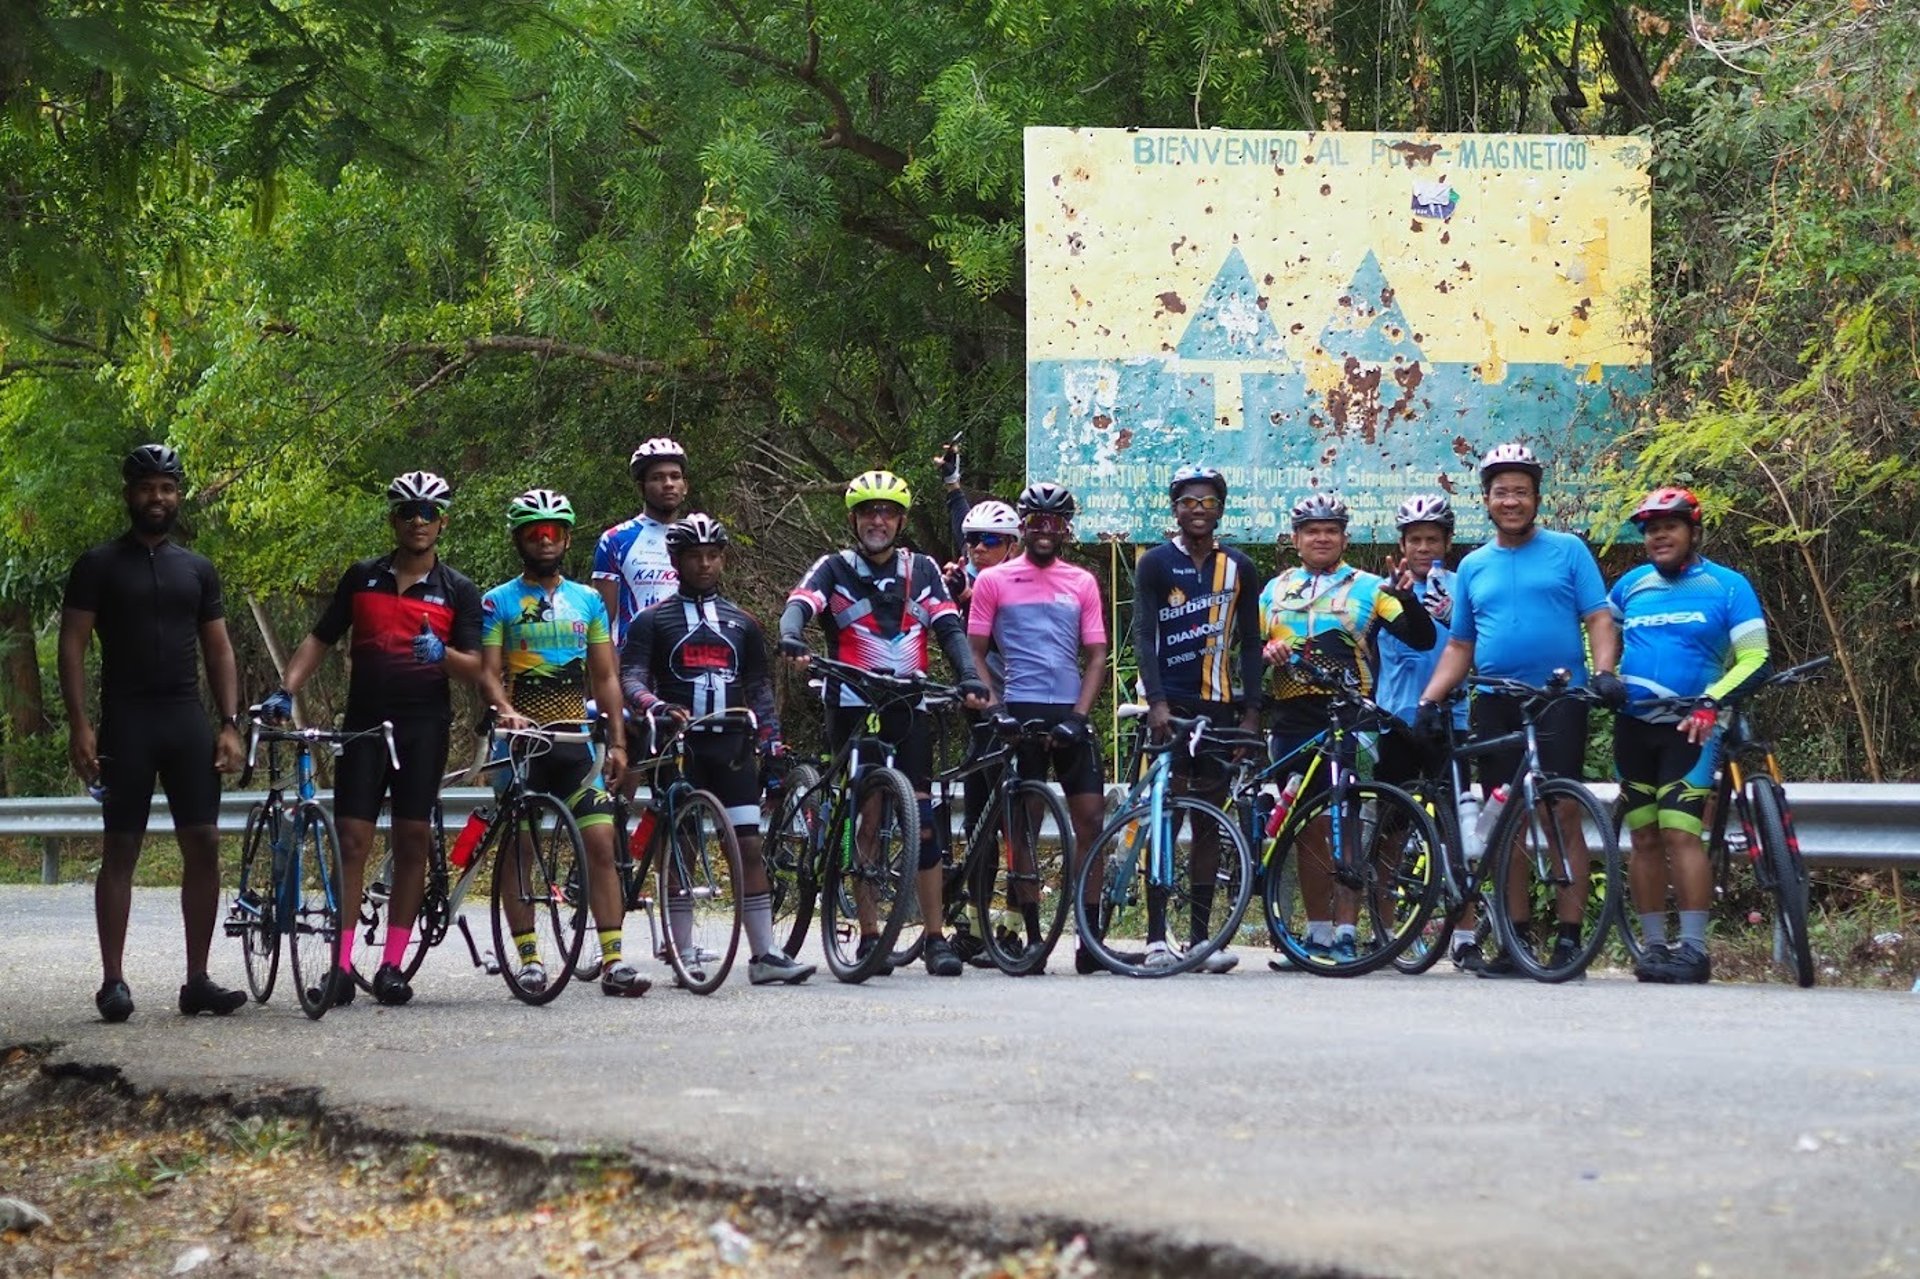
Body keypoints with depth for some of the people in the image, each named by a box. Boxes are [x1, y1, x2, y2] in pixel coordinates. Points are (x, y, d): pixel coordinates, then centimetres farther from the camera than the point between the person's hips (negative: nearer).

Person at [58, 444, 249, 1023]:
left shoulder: (197, 569, 13)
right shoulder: (99, 565, 2)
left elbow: (219, 650, 14)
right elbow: (72, 646, -2)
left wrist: (230, 725, 3)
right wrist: (79, 726, -13)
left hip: (187, 719, 4)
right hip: (127, 719, -4)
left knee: (204, 846, -2)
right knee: (120, 851, -2)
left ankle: (197, 981, 3)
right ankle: (112, 982, 2)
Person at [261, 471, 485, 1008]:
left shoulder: (457, 591, 6)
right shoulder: (363, 578, 9)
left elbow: (474, 669, 0)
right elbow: (319, 640, 11)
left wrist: (442, 653, -21)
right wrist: (286, 690, -2)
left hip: (424, 726, -1)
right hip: (364, 723, 1)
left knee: (412, 842, -1)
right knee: (352, 839, -6)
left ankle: (392, 965, 5)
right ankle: (341, 964, -7)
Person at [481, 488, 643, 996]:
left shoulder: (588, 601, 13)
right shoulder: (499, 602, 3)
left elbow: (606, 676, 13)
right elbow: (488, 672, -4)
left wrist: (617, 742, 5)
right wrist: (507, 711, -23)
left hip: (576, 739, 2)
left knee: (601, 843, -7)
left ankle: (613, 962, -8)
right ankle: (529, 959, 6)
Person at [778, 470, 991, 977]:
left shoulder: (921, 570, 11)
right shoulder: (834, 569, 4)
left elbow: (949, 628, 1)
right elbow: (800, 604, -14)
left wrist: (969, 677, -17)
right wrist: (791, 638, -37)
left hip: (908, 708, 1)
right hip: (852, 708, -1)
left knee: (922, 819, -6)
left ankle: (935, 937, -5)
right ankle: (870, 936, 8)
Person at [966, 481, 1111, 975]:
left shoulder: (1083, 583, 11)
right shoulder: (993, 581, 6)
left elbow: (1096, 656, 8)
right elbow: (976, 653, 5)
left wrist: (1078, 715, -6)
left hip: (1069, 716, 2)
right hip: (1018, 714, -2)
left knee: (1090, 817, -6)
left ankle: (1090, 939, -2)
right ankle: (1032, 937, 7)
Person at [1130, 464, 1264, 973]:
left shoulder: (1239, 568, 10)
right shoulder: (1156, 564, 1)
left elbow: (1250, 644, 11)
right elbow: (1143, 635, -7)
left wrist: (1251, 712, 2)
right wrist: (1156, 702, -19)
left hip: (1219, 707, 3)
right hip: (1170, 706, -3)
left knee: (1209, 821, 4)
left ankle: (1201, 935, 7)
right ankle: (1156, 936, -6)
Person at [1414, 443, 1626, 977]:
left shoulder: (1567, 550, 5)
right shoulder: (1473, 567, 15)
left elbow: (1599, 618, 0)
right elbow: (1459, 646, 17)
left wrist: (1605, 671, -17)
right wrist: (1429, 699, 5)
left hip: (1559, 699, -4)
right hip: (1496, 707, 4)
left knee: (1563, 815, -10)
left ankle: (1568, 937, -10)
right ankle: (1515, 937, 9)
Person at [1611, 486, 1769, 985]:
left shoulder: (1728, 587, -2)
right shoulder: (1631, 585, 11)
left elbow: (1754, 659, -7)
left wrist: (1712, 702, -21)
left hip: (1688, 728, -5)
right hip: (1633, 724, 5)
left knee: (1680, 833, -15)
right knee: (1645, 838, 4)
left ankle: (1693, 949, -15)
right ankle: (1654, 945, 9)